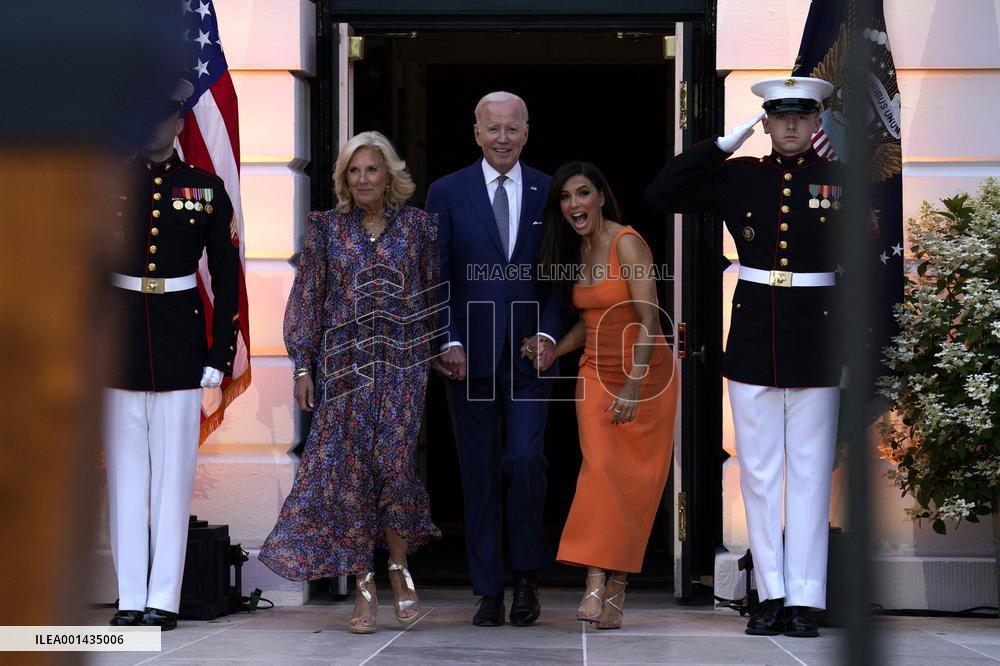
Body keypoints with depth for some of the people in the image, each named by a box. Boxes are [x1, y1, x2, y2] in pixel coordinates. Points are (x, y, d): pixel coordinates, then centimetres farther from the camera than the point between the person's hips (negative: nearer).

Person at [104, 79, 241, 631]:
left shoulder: (206, 189, 5)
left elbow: (226, 277, 6)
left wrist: (220, 354, 0)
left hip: (180, 346, -1)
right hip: (120, 343, 1)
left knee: (173, 472, 0)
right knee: (125, 472, 3)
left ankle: (164, 599, 5)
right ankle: (131, 599, 8)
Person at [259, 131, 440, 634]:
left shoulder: (417, 225, 5)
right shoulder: (327, 228, 6)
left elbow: (437, 292, 9)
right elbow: (306, 298, 5)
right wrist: (302, 366, 0)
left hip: (403, 362, -1)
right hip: (344, 362, 1)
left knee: (393, 461, -11)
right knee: (348, 469, -2)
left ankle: (398, 566, 12)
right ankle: (365, 588, 4)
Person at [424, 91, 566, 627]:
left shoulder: (549, 193, 7)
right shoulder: (447, 193, 4)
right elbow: (436, 277, 2)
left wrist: (548, 332, -7)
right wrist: (449, 343, -8)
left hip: (528, 354, 0)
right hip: (469, 355, 0)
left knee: (526, 458, -11)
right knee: (479, 473, 3)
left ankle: (527, 574, 8)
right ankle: (489, 592, 10)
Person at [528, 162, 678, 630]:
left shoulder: (627, 244, -13)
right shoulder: (575, 251, 9)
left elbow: (649, 320, -19)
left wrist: (634, 385, -24)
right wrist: (551, 354, 3)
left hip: (646, 374, -5)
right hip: (597, 373, 5)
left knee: (635, 479, -3)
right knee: (600, 467, -12)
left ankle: (617, 583, 0)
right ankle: (597, 584, -21)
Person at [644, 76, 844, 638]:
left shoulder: (839, 179, 1)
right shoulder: (740, 176, 6)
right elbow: (661, 195, 2)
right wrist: (724, 145, -1)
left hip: (815, 338, -2)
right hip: (753, 338, 2)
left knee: (810, 470, 1)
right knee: (759, 470, 4)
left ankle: (805, 600, 4)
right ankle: (771, 596, 10)